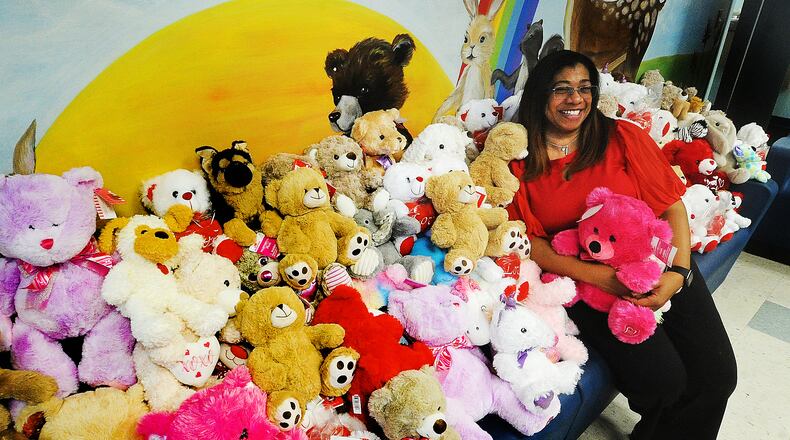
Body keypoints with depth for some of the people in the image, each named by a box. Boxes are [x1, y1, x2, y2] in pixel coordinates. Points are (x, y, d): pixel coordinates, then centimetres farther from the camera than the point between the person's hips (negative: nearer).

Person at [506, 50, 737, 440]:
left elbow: (671, 206, 3)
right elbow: (528, 239, -5)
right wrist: (595, 274, -17)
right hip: (583, 277, -2)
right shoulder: (519, 162, 0)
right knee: (662, 379, -18)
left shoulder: (623, 137, 3)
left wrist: (678, 273, -11)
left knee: (718, 375, -7)